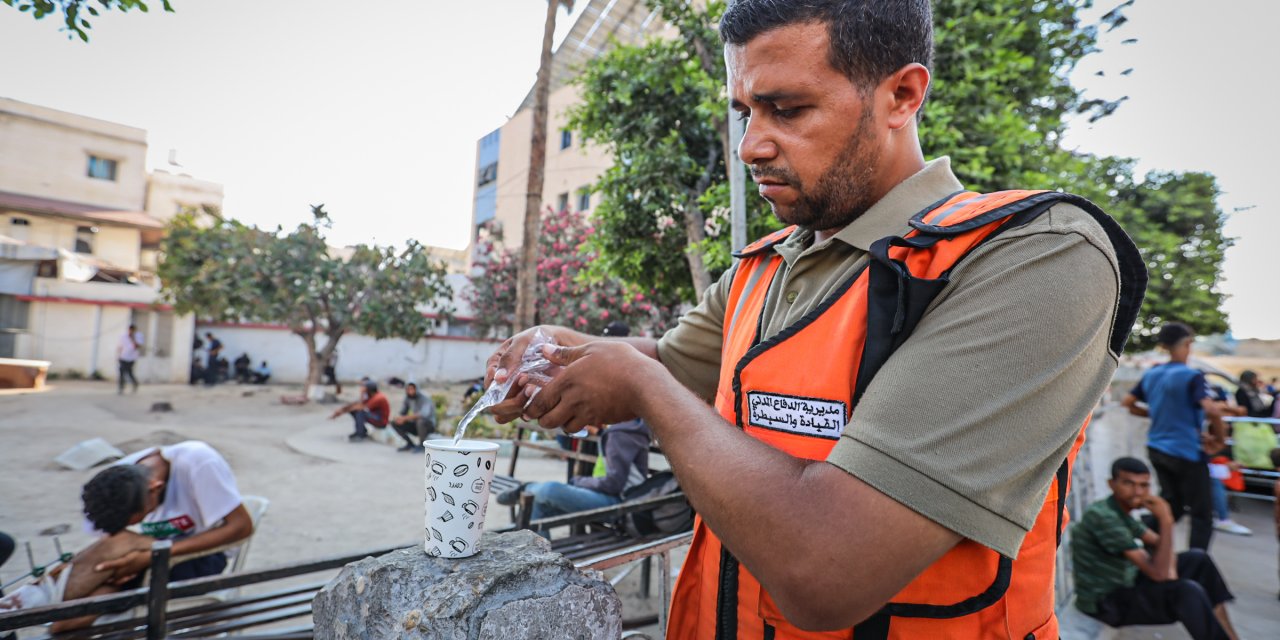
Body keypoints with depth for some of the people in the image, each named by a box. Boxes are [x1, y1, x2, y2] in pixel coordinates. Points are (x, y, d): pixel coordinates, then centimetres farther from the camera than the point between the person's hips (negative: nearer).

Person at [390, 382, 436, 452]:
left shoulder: (424, 398, -26)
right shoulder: (408, 397, -3)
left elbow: (424, 414, -44)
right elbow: (402, 414, 4)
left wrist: (404, 418, -42)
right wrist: (400, 418, -22)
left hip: (428, 425, -6)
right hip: (417, 425, 6)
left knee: (420, 420, -40)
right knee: (394, 422, -6)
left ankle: (422, 445, -15)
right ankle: (410, 444, 4)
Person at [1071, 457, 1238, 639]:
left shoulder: (1122, 510, 3)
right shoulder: (1104, 517, -28)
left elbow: (1159, 544, 14)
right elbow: (1158, 573, -27)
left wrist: (1170, 567, -7)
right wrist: (1166, 521, -28)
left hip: (1125, 583, 10)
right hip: (1106, 602, -10)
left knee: (1198, 558, 11)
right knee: (1188, 592, -27)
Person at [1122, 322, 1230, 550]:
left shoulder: (1151, 374, 4)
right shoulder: (1191, 376, -15)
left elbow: (1127, 403, 12)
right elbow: (1212, 411, -27)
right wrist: (1220, 438, -11)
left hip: (1157, 449, 6)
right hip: (1186, 452, -6)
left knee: (1172, 507, 20)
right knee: (1201, 514, 7)